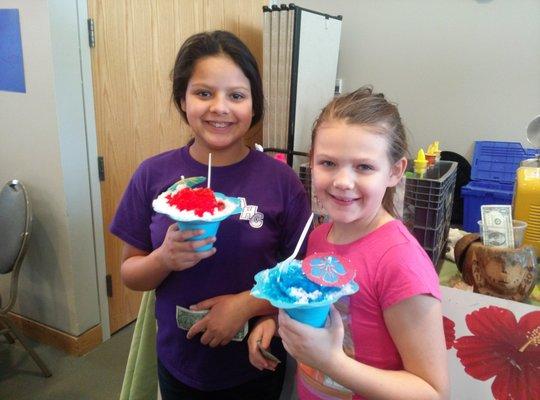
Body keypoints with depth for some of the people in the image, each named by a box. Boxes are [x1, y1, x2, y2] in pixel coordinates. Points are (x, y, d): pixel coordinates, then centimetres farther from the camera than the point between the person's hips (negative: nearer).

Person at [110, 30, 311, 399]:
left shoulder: (281, 180, -14)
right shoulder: (154, 175, -9)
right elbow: (130, 274, -2)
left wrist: (247, 304, -22)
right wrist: (165, 259, -22)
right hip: (178, 365, 2)